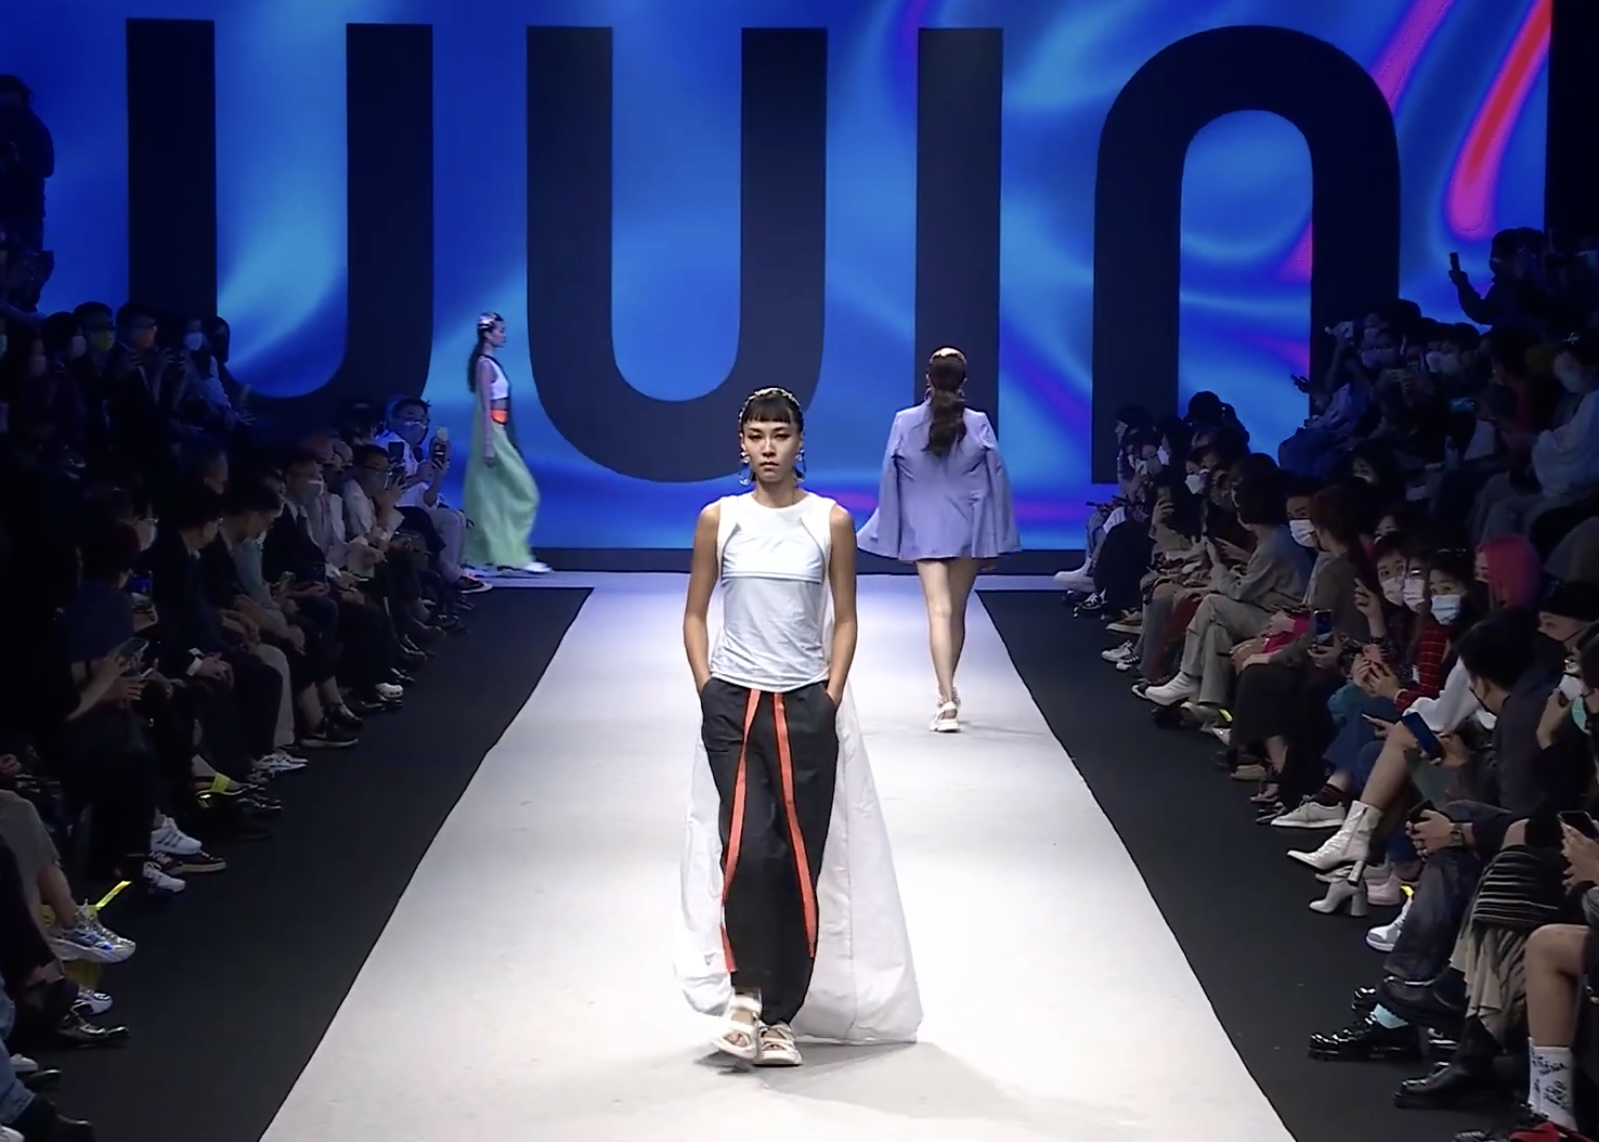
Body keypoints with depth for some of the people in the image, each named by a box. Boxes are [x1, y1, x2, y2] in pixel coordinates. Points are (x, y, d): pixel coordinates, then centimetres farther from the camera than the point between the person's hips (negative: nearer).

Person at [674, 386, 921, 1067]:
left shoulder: (831, 522, 2)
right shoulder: (719, 520, 3)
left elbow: (845, 619, 6)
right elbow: (695, 614, 8)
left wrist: (831, 695, -4)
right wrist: (708, 689, -3)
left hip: (808, 708, 0)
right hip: (734, 705, 0)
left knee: (802, 861, 1)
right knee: (748, 847, -16)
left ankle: (780, 1014, 8)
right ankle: (745, 991, -3)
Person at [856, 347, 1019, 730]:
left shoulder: (905, 423, -5)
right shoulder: (979, 425, -4)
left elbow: (890, 482, 0)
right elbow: (996, 482, 0)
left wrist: (892, 536, 9)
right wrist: (995, 539, 8)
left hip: (923, 531, -1)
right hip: (968, 530, 1)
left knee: (939, 611, -7)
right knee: (957, 612, 15)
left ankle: (946, 699, -20)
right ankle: (948, 692, 28)